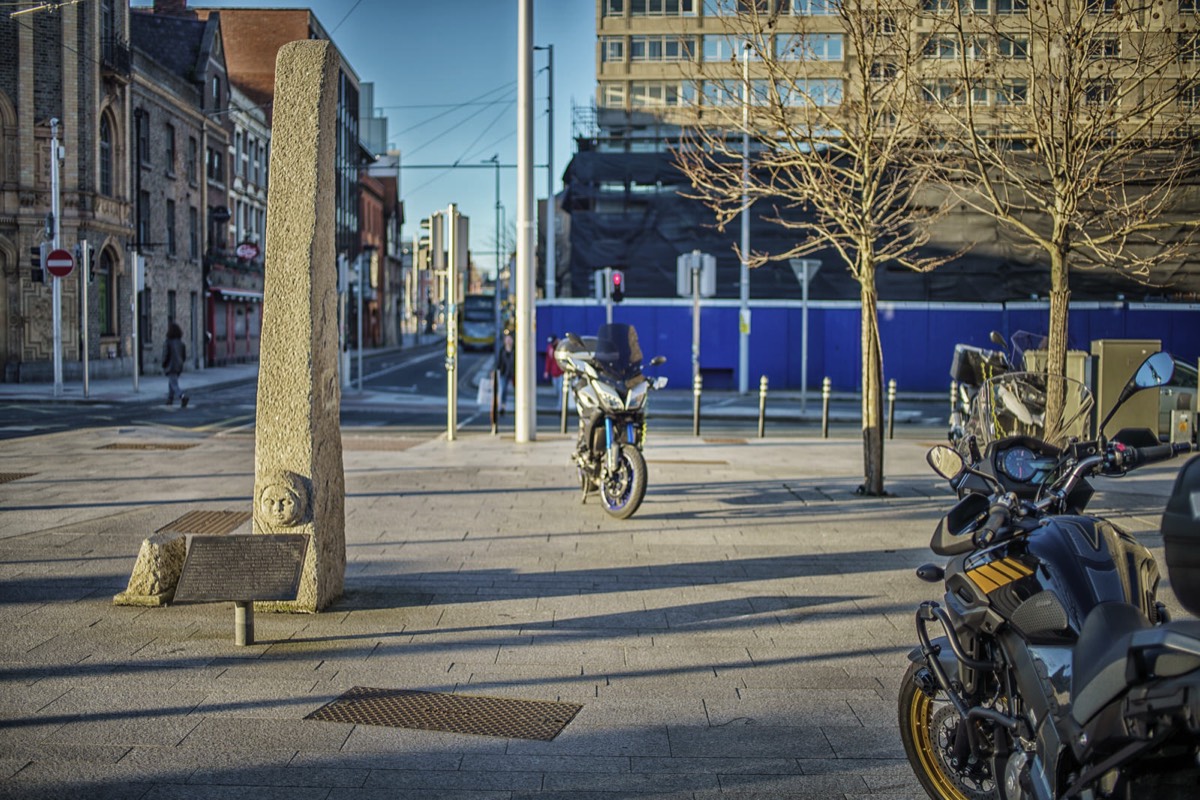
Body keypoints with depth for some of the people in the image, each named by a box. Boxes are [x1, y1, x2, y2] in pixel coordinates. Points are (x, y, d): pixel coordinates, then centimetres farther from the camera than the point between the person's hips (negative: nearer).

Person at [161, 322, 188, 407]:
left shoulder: (167, 342, -15)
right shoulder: (180, 342, 2)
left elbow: (165, 356, -15)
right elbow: (184, 355, 5)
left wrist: (163, 366, 1)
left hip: (170, 367, -6)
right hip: (179, 367, 6)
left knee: (175, 386, -8)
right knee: (171, 383, 23)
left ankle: (183, 397, -30)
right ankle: (170, 400, 31)